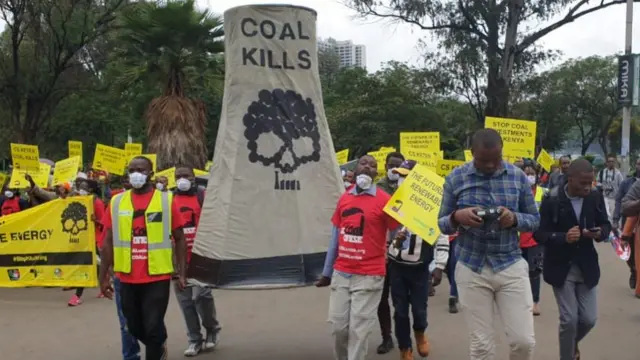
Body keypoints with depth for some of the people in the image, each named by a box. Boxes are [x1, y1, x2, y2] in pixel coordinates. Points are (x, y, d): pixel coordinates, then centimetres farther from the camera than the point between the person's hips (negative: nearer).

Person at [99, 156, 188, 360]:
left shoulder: (166, 200, -1)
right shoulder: (116, 202, 4)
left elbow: (179, 238, 3)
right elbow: (108, 241, 6)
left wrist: (182, 272, -1)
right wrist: (103, 276, 4)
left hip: (158, 277, -3)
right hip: (127, 278, 3)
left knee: (153, 328, -2)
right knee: (134, 327, 17)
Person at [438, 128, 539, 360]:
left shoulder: (518, 176, 1)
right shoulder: (455, 178, -2)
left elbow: (535, 220, 7)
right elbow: (442, 224, 3)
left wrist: (515, 218, -16)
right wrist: (457, 217, -21)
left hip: (511, 265, 1)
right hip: (471, 268, -1)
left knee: (524, 340, 1)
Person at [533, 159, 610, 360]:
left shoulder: (595, 197, -5)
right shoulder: (551, 200, -16)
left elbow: (606, 224, 7)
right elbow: (539, 234, -13)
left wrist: (600, 233, -17)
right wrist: (563, 237, -30)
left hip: (587, 267, 4)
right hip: (561, 268, -3)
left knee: (589, 319, 7)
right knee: (569, 319, -4)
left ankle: (573, 343, 40)